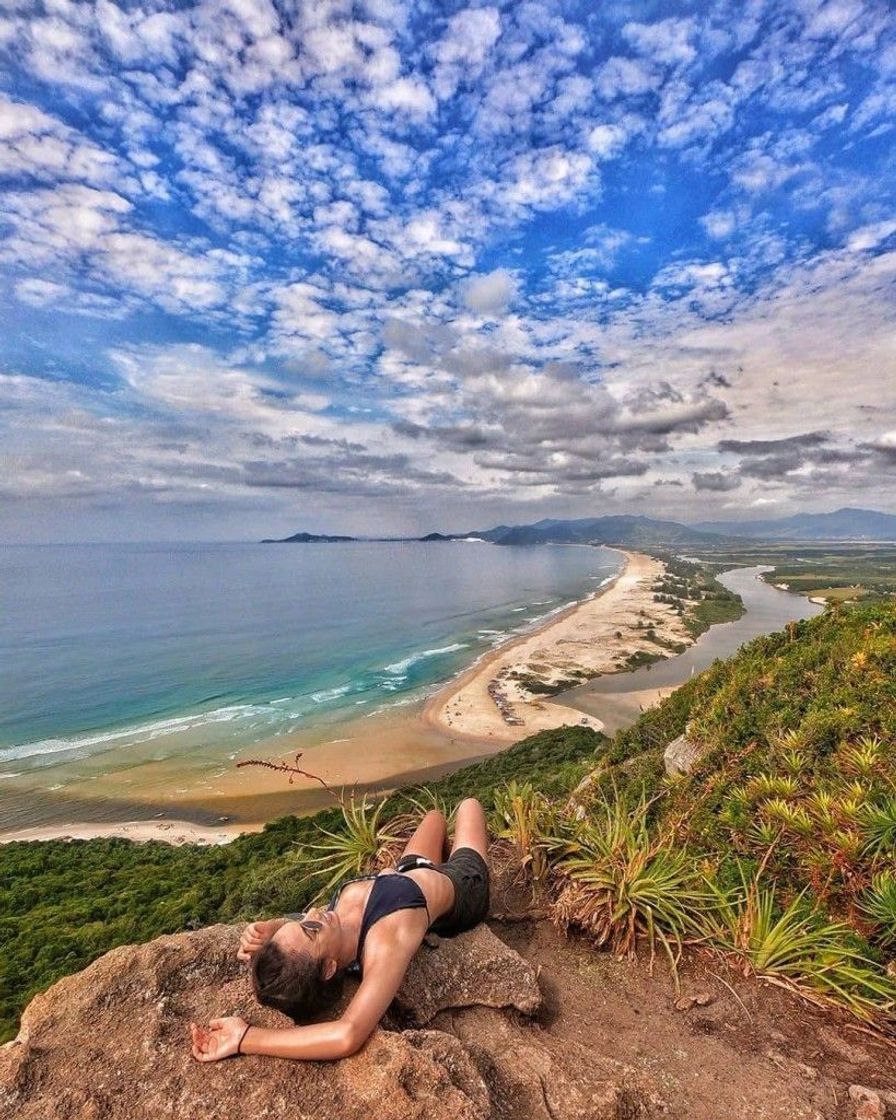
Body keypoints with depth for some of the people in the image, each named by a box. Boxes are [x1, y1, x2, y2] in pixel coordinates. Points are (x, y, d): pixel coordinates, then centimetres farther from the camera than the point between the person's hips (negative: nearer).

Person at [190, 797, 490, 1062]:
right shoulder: (384, 946, -53)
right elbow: (347, 1035, -70)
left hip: (407, 872, 3)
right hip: (461, 887, -3)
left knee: (435, 815, 35)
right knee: (468, 803, 27)